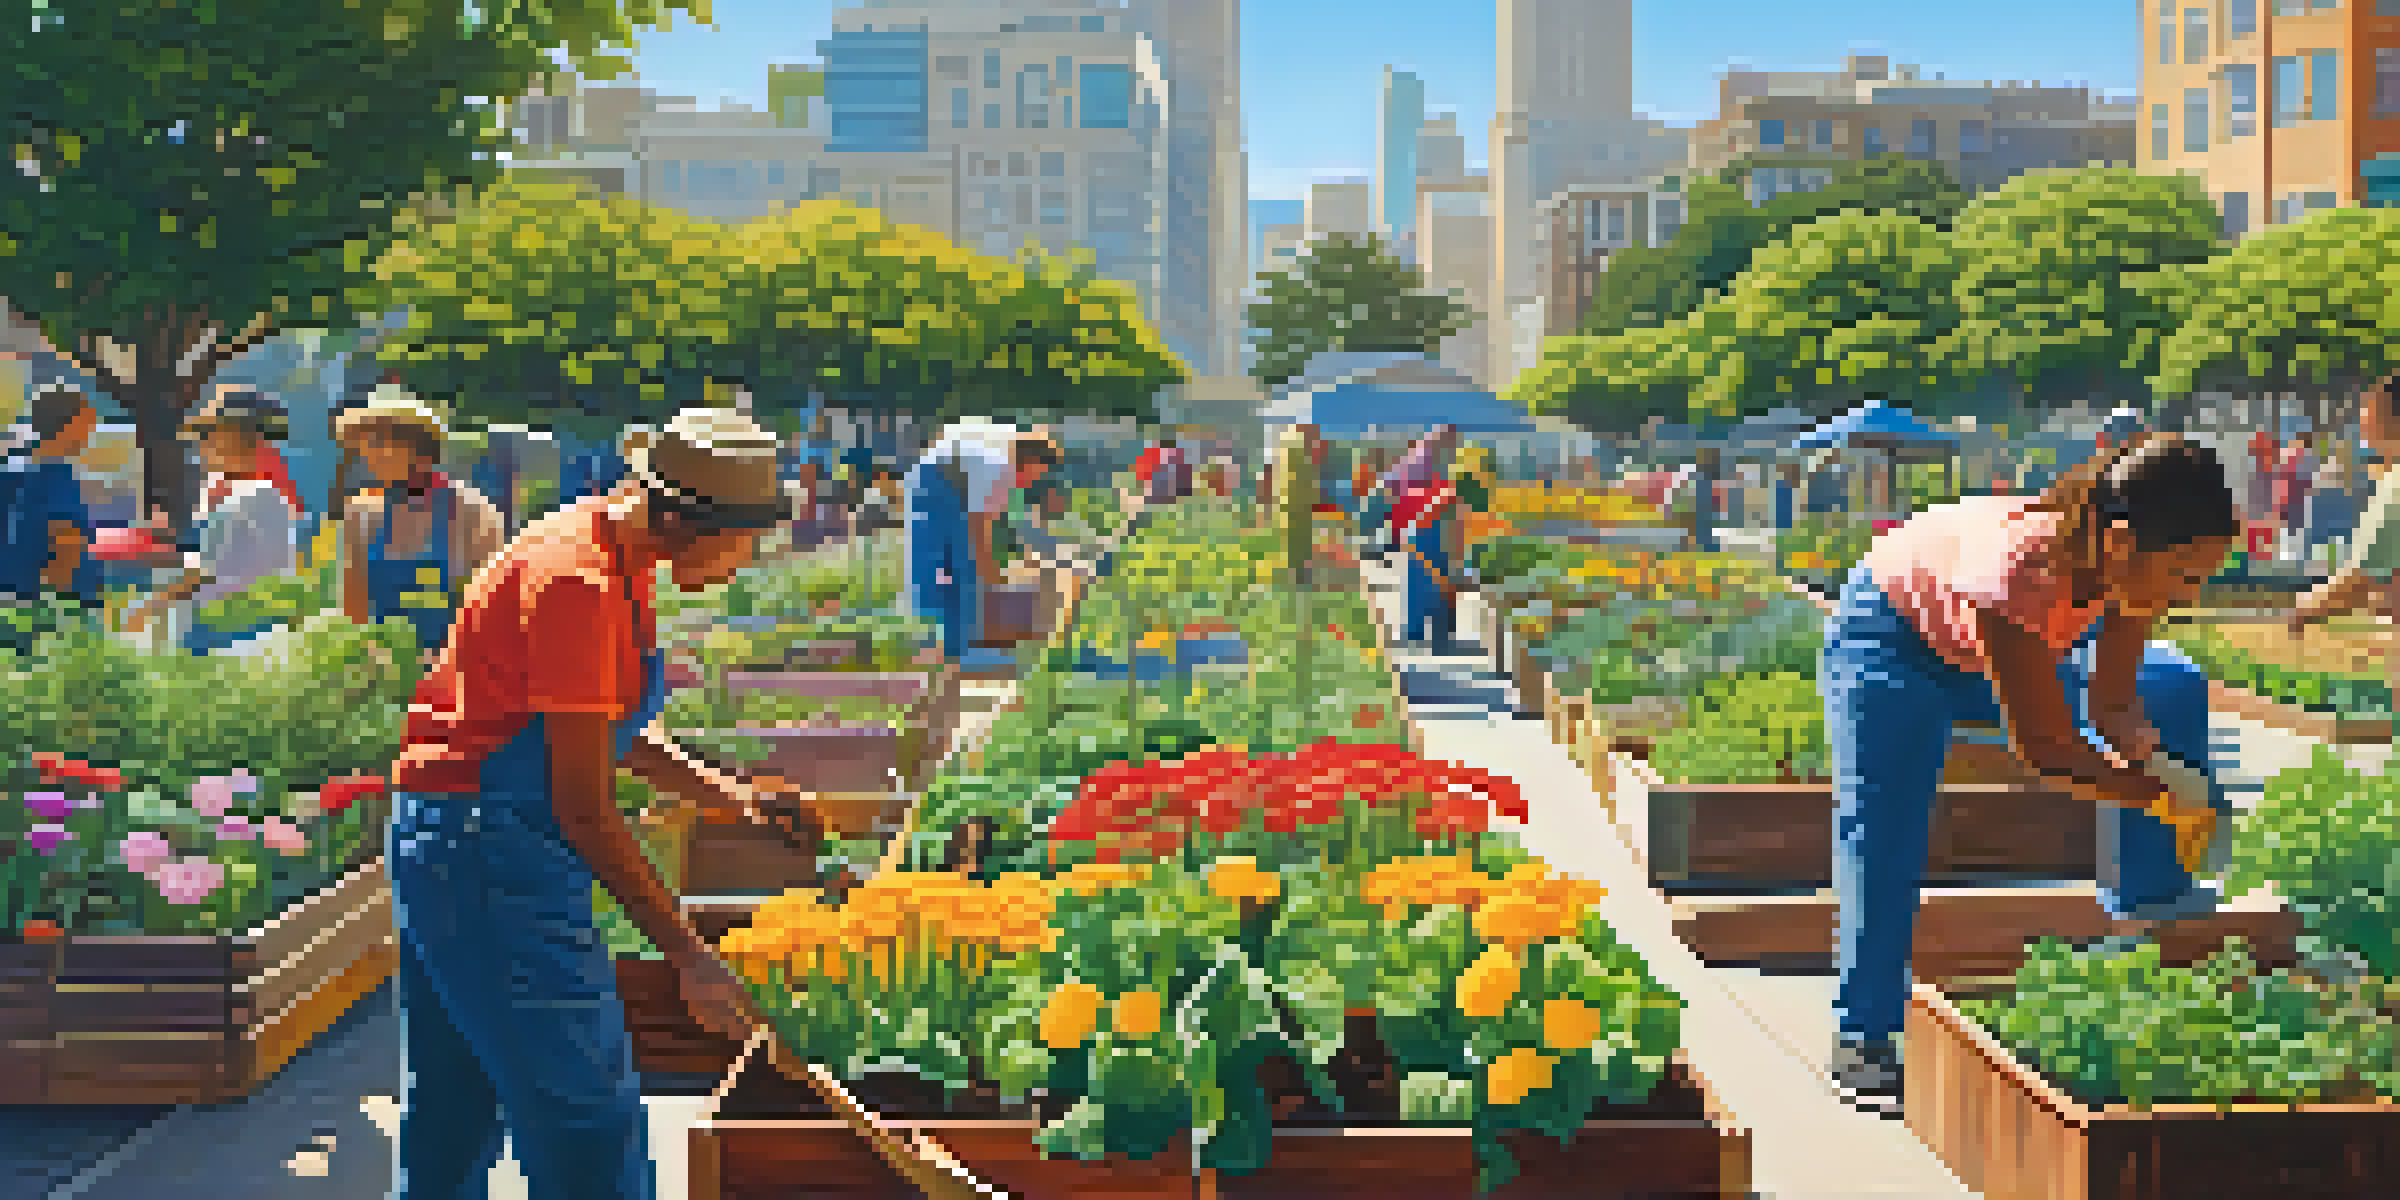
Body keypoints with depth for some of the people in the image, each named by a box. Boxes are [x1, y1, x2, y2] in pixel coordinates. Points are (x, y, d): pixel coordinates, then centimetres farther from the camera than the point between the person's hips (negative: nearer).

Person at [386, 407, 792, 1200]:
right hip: (488, 851, -10)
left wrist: (730, 797, 7)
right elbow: (583, 807, -22)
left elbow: (616, 735, 19)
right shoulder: (579, 583, -22)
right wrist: (688, 956, -18)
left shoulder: (621, 561, 8)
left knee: (452, 1120, 18)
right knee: (591, 1120, -6)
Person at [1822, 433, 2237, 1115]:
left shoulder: (2133, 567, -25)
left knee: (2174, 693, 3)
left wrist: (2145, 744, -33)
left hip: (2013, 647, 7)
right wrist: (2163, 801, -35)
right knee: (1882, 834, -17)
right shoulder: (2020, 569, -44)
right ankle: (1862, 1039, -8)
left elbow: (2111, 702, -13)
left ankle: (2147, 901, 13)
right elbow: (2045, 746, -37)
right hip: (1891, 637, -7)